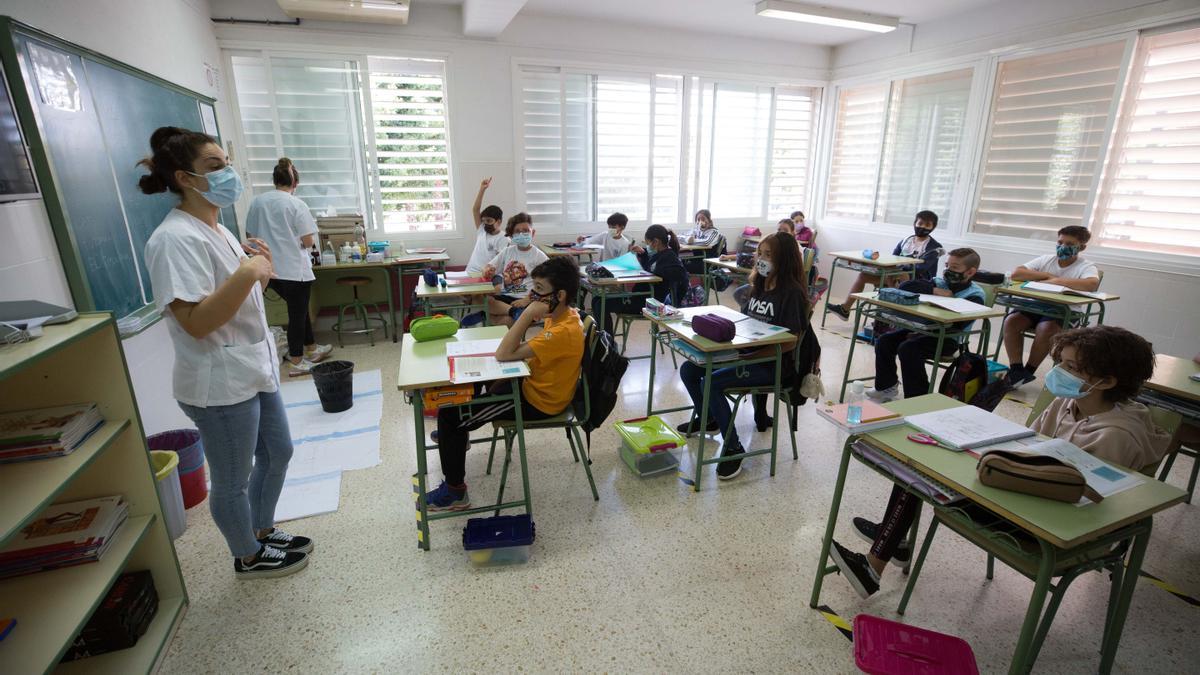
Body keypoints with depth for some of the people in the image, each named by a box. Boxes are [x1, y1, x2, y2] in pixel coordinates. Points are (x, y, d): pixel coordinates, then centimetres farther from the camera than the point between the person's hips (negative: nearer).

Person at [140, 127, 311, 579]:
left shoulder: (215, 230, 10)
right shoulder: (176, 238, -20)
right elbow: (196, 322, -27)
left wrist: (262, 269, 0)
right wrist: (248, 271, -30)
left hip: (254, 370, 10)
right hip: (221, 385, -10)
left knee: (278, 452, 22)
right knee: (233, 481, 10)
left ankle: (263, 530, 43)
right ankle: (249, 557, 32)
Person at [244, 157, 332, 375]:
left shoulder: (257, 202, 3)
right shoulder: (297, 205, -11)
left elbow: (251, 235, 10)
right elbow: (308, 242, -12)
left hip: (270, 270, 6)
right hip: (295, 269, -6)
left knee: (298, 309, 21)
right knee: (297, 313, 6)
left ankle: (311, 348, 33)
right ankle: (296, 362, 13)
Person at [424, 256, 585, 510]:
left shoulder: (564, 332, -32)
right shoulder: (563, 315, -3)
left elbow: (503, 354, -34)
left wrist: (528, 314, -32)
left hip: (536, 402, -10)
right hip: (533, 383, 10)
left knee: (448, 413, -8)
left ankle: (455, 491, 6)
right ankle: (457, 433, 45)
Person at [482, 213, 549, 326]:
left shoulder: (539, 256, 1)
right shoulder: (507, 251, 15)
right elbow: (488, 267, 18)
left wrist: (527, 300, -18)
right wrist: (487, 271, -8)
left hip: (524, 300, -6)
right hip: (504, 296, 6)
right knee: (482, 300, -29)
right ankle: (515, 311, -27)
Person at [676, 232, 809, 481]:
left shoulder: (791, 292, -14)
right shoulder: (759, 286, 11)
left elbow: (789, 342, -18)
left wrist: (749, 356, -24)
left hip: (771, 364, -8)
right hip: (743, 352, 8)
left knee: (710, 383, -26)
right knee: (688, 370, 0)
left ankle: (733, 448, -10)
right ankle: (708, 419, 24)